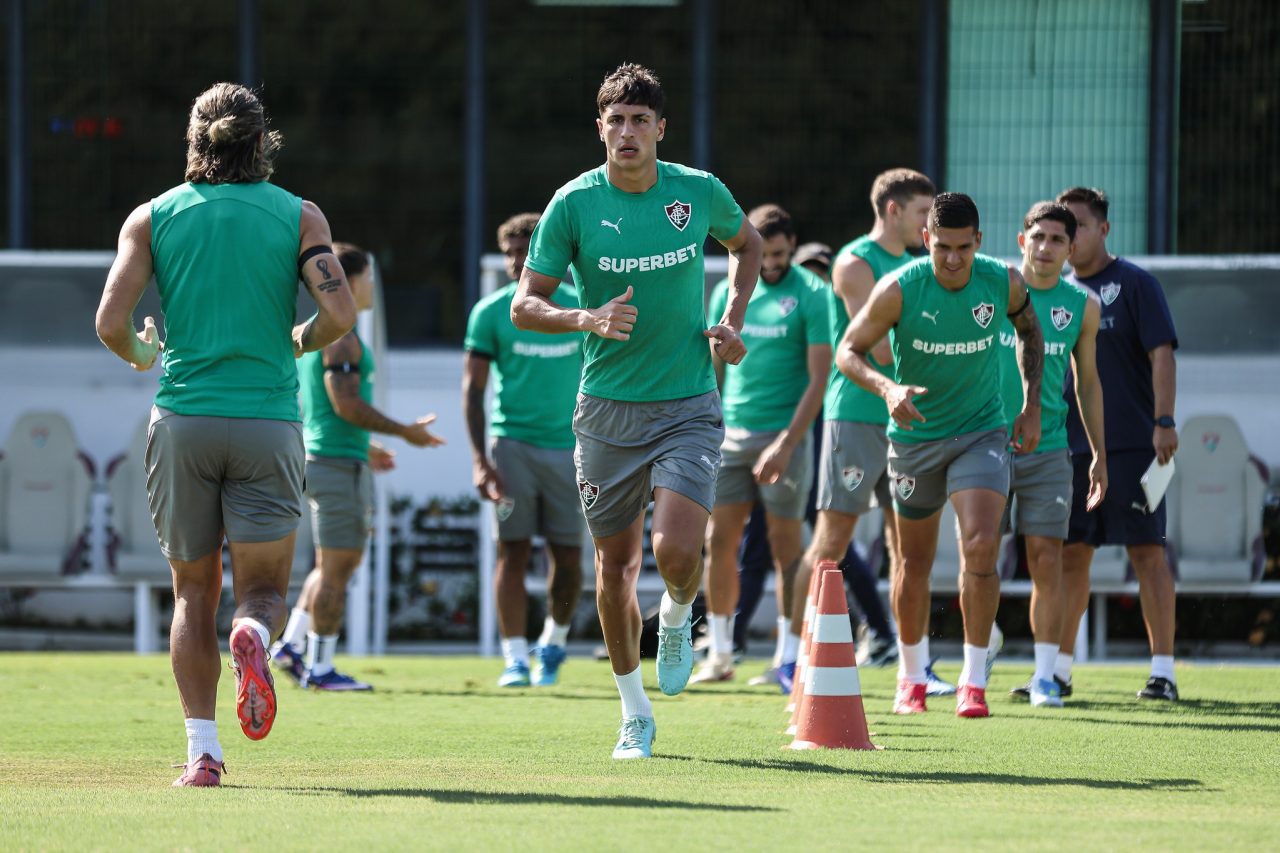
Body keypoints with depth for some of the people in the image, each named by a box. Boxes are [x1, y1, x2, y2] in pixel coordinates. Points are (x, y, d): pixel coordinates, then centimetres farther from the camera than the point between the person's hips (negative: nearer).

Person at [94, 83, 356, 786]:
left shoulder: (152, 218, 5)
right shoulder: (299, 217, 3)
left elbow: (111, 322, -3)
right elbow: (339, 313, -7)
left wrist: (140, 354, 19)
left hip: (182, 417, 1)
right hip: (268, 417, -1)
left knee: (194, 591, 11)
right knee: (264, 589, 7)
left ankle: (202, 750, 1)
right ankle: (253, 636, -30)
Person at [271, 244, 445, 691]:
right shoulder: (341, 337, -15)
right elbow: (347, 404, -22)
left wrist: (364, 448, 26)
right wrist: (405, 431, -13)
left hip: (320, 457, 10)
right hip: (340, 466, -10)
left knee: (337, 565, 16)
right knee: (336, 567, -4)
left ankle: (292, 645, 11)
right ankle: (319, 667, -1)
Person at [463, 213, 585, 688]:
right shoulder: (490, 312, 1)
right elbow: (473, 387, 0)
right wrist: (480, 460, -9)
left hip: (568, 447, 1)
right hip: (511, 443, -1)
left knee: (567, 557, 1)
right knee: (513, 551, -7)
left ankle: (554, 643, 25)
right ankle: (515, 659, -4)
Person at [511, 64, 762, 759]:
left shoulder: (700, 193, -2)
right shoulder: (574, 203, -6)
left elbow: (746, 244, 20)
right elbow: (524, 306, -4)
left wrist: (732, 321, 5)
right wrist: (588, 319, -23)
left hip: (688, 406, 0)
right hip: (607, 408, 0)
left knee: (677, 550, -19)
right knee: (617, 564, 7)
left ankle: (677, 619, 18)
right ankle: (635, 717, 23)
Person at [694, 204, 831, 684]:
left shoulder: (810, 295, -6)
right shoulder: (728, 292, 9)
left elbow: (818, 378, -10)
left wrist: (787, 444, -18)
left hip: (783, 434, -5)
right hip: (731, 432, 5)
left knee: (785, 546, -1)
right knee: (720, 541, 2)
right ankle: (720, 655, 10)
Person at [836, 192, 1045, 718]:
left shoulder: (1004, 283, -11)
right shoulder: (899, 290, -18)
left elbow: (1029, 330, 11)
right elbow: (848, 350, -12)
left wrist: (1032, 406, 6)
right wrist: (886, 387, -32)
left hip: (983, 432, 0)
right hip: (915, 434, 0)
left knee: (982, 547, -19)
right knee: (914, 561, 9)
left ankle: (974, 681, -12)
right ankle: (912, 678, 28)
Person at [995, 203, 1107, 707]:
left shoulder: (1082, 306, 6)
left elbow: (1087, 382, 17)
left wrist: (1099, 453, 16)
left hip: (1048, 448, 1)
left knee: (1047, 557, -5)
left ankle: (1045, 676, -1)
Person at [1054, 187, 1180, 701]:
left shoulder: (1134, 284, -2)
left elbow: (1161, 352, -9)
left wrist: (1164, 421, -19)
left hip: (1131, 446, -6)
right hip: (1072, 447, 6)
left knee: (1147, 552, -6)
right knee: (1069, 556, 6)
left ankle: (1162, 672, -4)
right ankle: (1058, 669, 12)